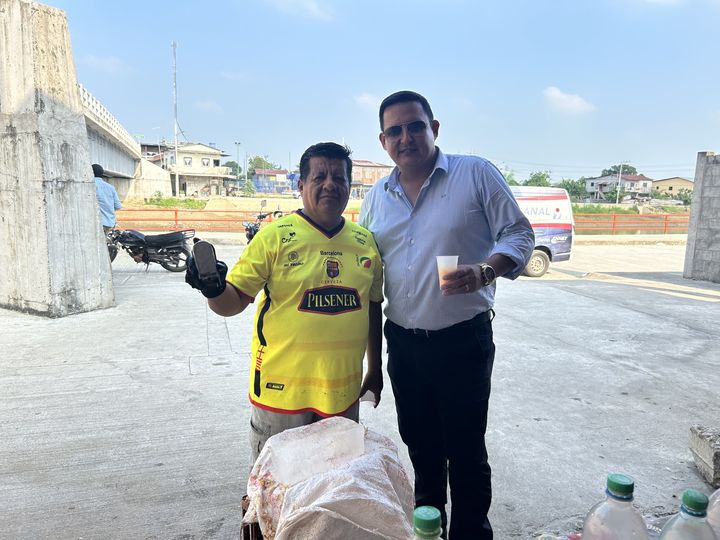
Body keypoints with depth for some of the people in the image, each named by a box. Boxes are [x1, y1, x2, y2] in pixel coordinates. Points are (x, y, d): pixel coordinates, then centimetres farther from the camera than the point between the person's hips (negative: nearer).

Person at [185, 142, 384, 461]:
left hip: (343, 392, 4)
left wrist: (375, 369, 15)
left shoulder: (365, 241, 3)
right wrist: (213, 290, -30)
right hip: (282, 392, -3)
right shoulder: (275, 236, -9)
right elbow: (233, 302, -8)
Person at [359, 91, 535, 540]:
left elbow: (518, 234, -6)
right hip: (403, 342, 5)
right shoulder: (377, 196, 9)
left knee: (466, 451, 8)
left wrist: (486, 270, -25)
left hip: (463, 340, -5)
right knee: (420, 446, 20)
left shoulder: (476, 173, -6)